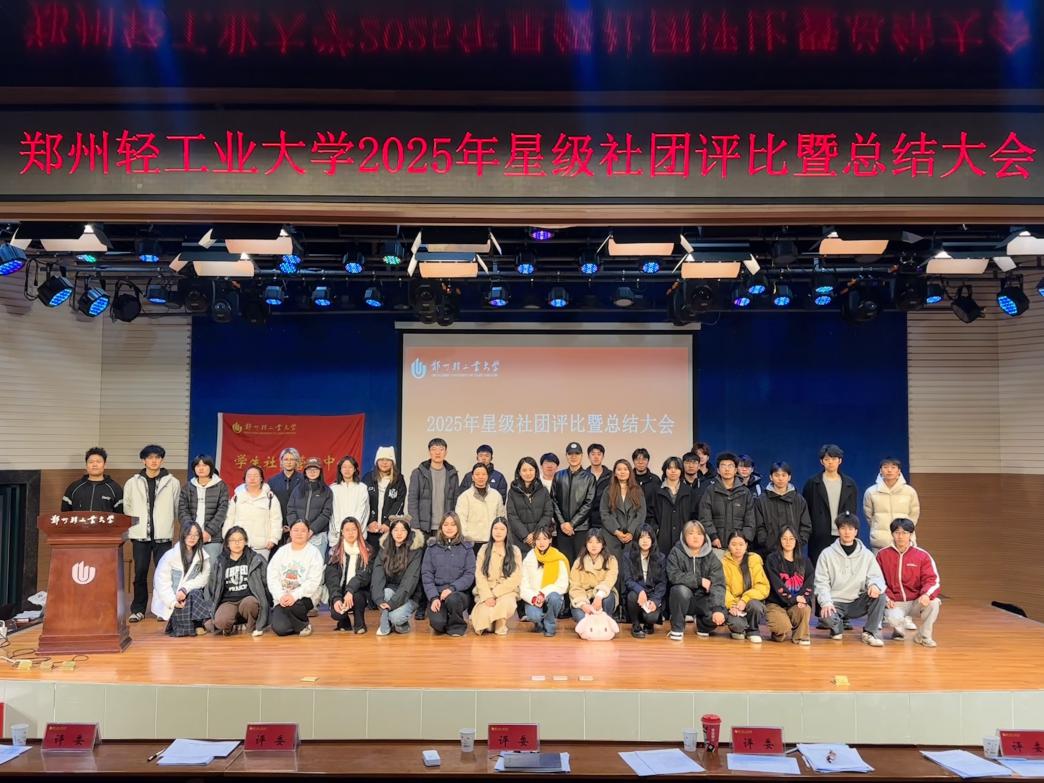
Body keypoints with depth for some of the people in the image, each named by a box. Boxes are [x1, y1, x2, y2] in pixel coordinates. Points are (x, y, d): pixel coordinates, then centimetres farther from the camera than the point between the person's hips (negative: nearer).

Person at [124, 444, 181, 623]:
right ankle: (138, 610, 13)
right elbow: (126, 509, 11)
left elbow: (178, 509, 7)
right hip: (140, 535, 1)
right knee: (140, 573, 3)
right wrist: (126, 531, 5)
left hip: (163, 535, -1)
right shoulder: (132, 483, 7)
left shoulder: (172, 483, 3)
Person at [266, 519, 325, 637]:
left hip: (304, 596, -3)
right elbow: (272, 577, 0)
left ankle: (303, 624, -2)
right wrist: (281, 596, -17)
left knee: (290, 605, -34)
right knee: (279, 629, -19)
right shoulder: (281, 551, 9)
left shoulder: (314, 553, -2)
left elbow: (313, 582, -12)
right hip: (282, 597, 3)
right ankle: (297, 623, 16)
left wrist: (295, 595, -25)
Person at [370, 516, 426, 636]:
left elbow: (410, 578, -19)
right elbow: (377, 574, -10)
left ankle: (404, 624, 7)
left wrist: (393, 602, -27)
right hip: (391, 589, 3)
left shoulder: (416, 549, -12)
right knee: (387, 592, -31)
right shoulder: (384, 547, 0)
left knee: (396, 617, -29)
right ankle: (384, 626, -9)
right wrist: (379, 599, -26)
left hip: (409, 595, -3)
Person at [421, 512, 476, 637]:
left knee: (452, 599, -35)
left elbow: (469, 575, -2)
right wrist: (433, 597, -11)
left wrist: (452, 587, -19)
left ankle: (457, 626, -3)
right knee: (437, 622, -26)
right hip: (436, 593, 0)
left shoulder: (466, 549, 6)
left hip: (460, 593, 0)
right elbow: (426, 574, 2)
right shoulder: (432, 548, 8)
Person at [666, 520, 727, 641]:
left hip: (702, 599, 2)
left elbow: (718, 584, -16)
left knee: (720, 616, -25)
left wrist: (718, 608, -30)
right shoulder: (676, 553, -7)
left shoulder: (711, 557, -5)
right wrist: (699, 580, -21)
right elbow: (673, 576, -22)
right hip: (682, 598, -2)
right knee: (681, 589, -34)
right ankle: (677, 629, -11)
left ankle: (701, 624, 14)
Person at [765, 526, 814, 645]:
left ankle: (800, 636, -6)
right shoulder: (772, 560, 0)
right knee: (784, 630, -29)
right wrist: (793, 598, -20)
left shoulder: (805, 561, 11)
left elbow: (809, 584, 1)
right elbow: (777, 584, -10)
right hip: (776, 604, -2)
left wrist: (803, 598, -18)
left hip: (798, 603, 3)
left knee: (804, 609, -34)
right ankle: (778, 632, 10)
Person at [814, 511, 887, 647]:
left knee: (880, 596, -25)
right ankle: (837, 628, 5)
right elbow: (822, 582, -4)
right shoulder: (827, 554, 0)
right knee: (826, 616, -34)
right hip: (835, 602, -2)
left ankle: (871, 633, -7)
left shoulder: (866, 554, 5)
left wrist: (875, 585, -25)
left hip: (858, 602, 2)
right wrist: (826, 602, -20)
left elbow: (877, 576, 0)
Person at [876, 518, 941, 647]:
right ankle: (899, 628, 9)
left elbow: (932, 580, -6)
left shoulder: (922, 555, 0)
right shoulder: (883, 555, 2)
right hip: (895, 603, -1)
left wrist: (926, 594, -27)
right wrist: (886, 598, -11)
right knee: (894, 619, -33)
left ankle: (924, 636, -5)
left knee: (933, 603, -31)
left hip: (916, 602, 1)